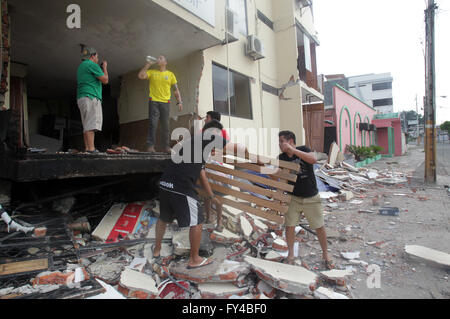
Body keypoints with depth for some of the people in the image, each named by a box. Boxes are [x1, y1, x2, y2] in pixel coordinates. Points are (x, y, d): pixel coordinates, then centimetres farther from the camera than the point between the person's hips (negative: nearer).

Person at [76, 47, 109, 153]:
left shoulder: (81, 66, 26)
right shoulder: (92, 65, -4)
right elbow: (105, 80, -6)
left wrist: (101, 68, 32)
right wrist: (104, 68, 10)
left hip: (82, 98, 10)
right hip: (91, 97, -10)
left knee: (87, 126, 6)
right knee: (91, 125, -17)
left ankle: (87, 148, 3)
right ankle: (91, 149, -23)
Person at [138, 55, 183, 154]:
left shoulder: (170, 74, 11)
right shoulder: (152, 72, 12)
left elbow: (176, 89, 8)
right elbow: (140, 76, -1)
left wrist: (179, 102, -2)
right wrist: (148, 65, 2)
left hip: (165, 102, 0)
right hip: (153, 102, 0)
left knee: (165, 125, 2)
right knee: (152, 124, -8)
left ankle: (167, 146, 7)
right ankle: (151, 145, -7)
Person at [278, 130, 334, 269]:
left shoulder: (303, 149, -12)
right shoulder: (282, 158, -3)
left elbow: (313, 160, -33)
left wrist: (292, 150, -34)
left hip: (312, 198, -2)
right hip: (294, 198, 3)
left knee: (319, 227, 8)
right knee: (289, 226, 2)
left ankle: (325, 255, 30)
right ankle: (290, 255, 24)